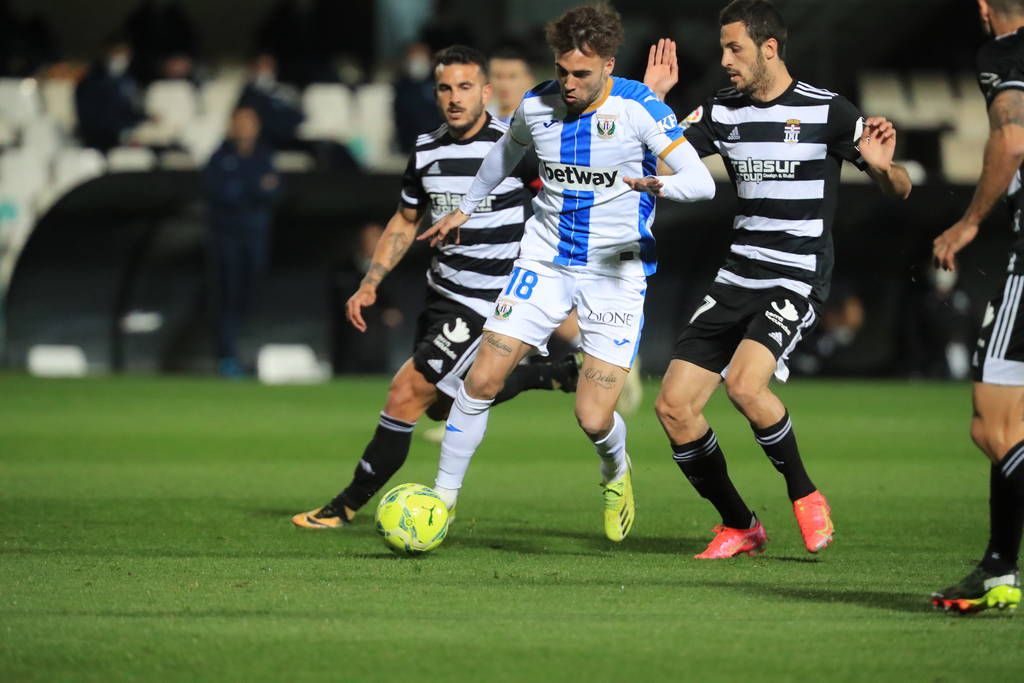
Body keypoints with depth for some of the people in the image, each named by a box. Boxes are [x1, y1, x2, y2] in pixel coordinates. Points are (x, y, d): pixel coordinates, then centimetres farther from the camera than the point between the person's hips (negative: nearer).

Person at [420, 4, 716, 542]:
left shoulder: (640, 108, -14)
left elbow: (701, 181, -17)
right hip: (545, 260, 3)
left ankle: (616, 475, 26)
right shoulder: (536, 106, -1)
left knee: (594, 419, -10)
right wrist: (466, 209, 35)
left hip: (616, 272, -3)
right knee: (481, 381, -10)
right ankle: (444, 498, 5)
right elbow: (506, 151, 23)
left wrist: (659, 186, -39)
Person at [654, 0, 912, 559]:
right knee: (673, 406, -3)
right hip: (736, 279, 6)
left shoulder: (826, 111, -7)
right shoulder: (722, 111, 8)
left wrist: (883, 166, -25)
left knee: (744, 383, -30)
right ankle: (739, 526, 12)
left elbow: (899, 189, -3)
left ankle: (803, 493, -6)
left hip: (796, 281, -6)